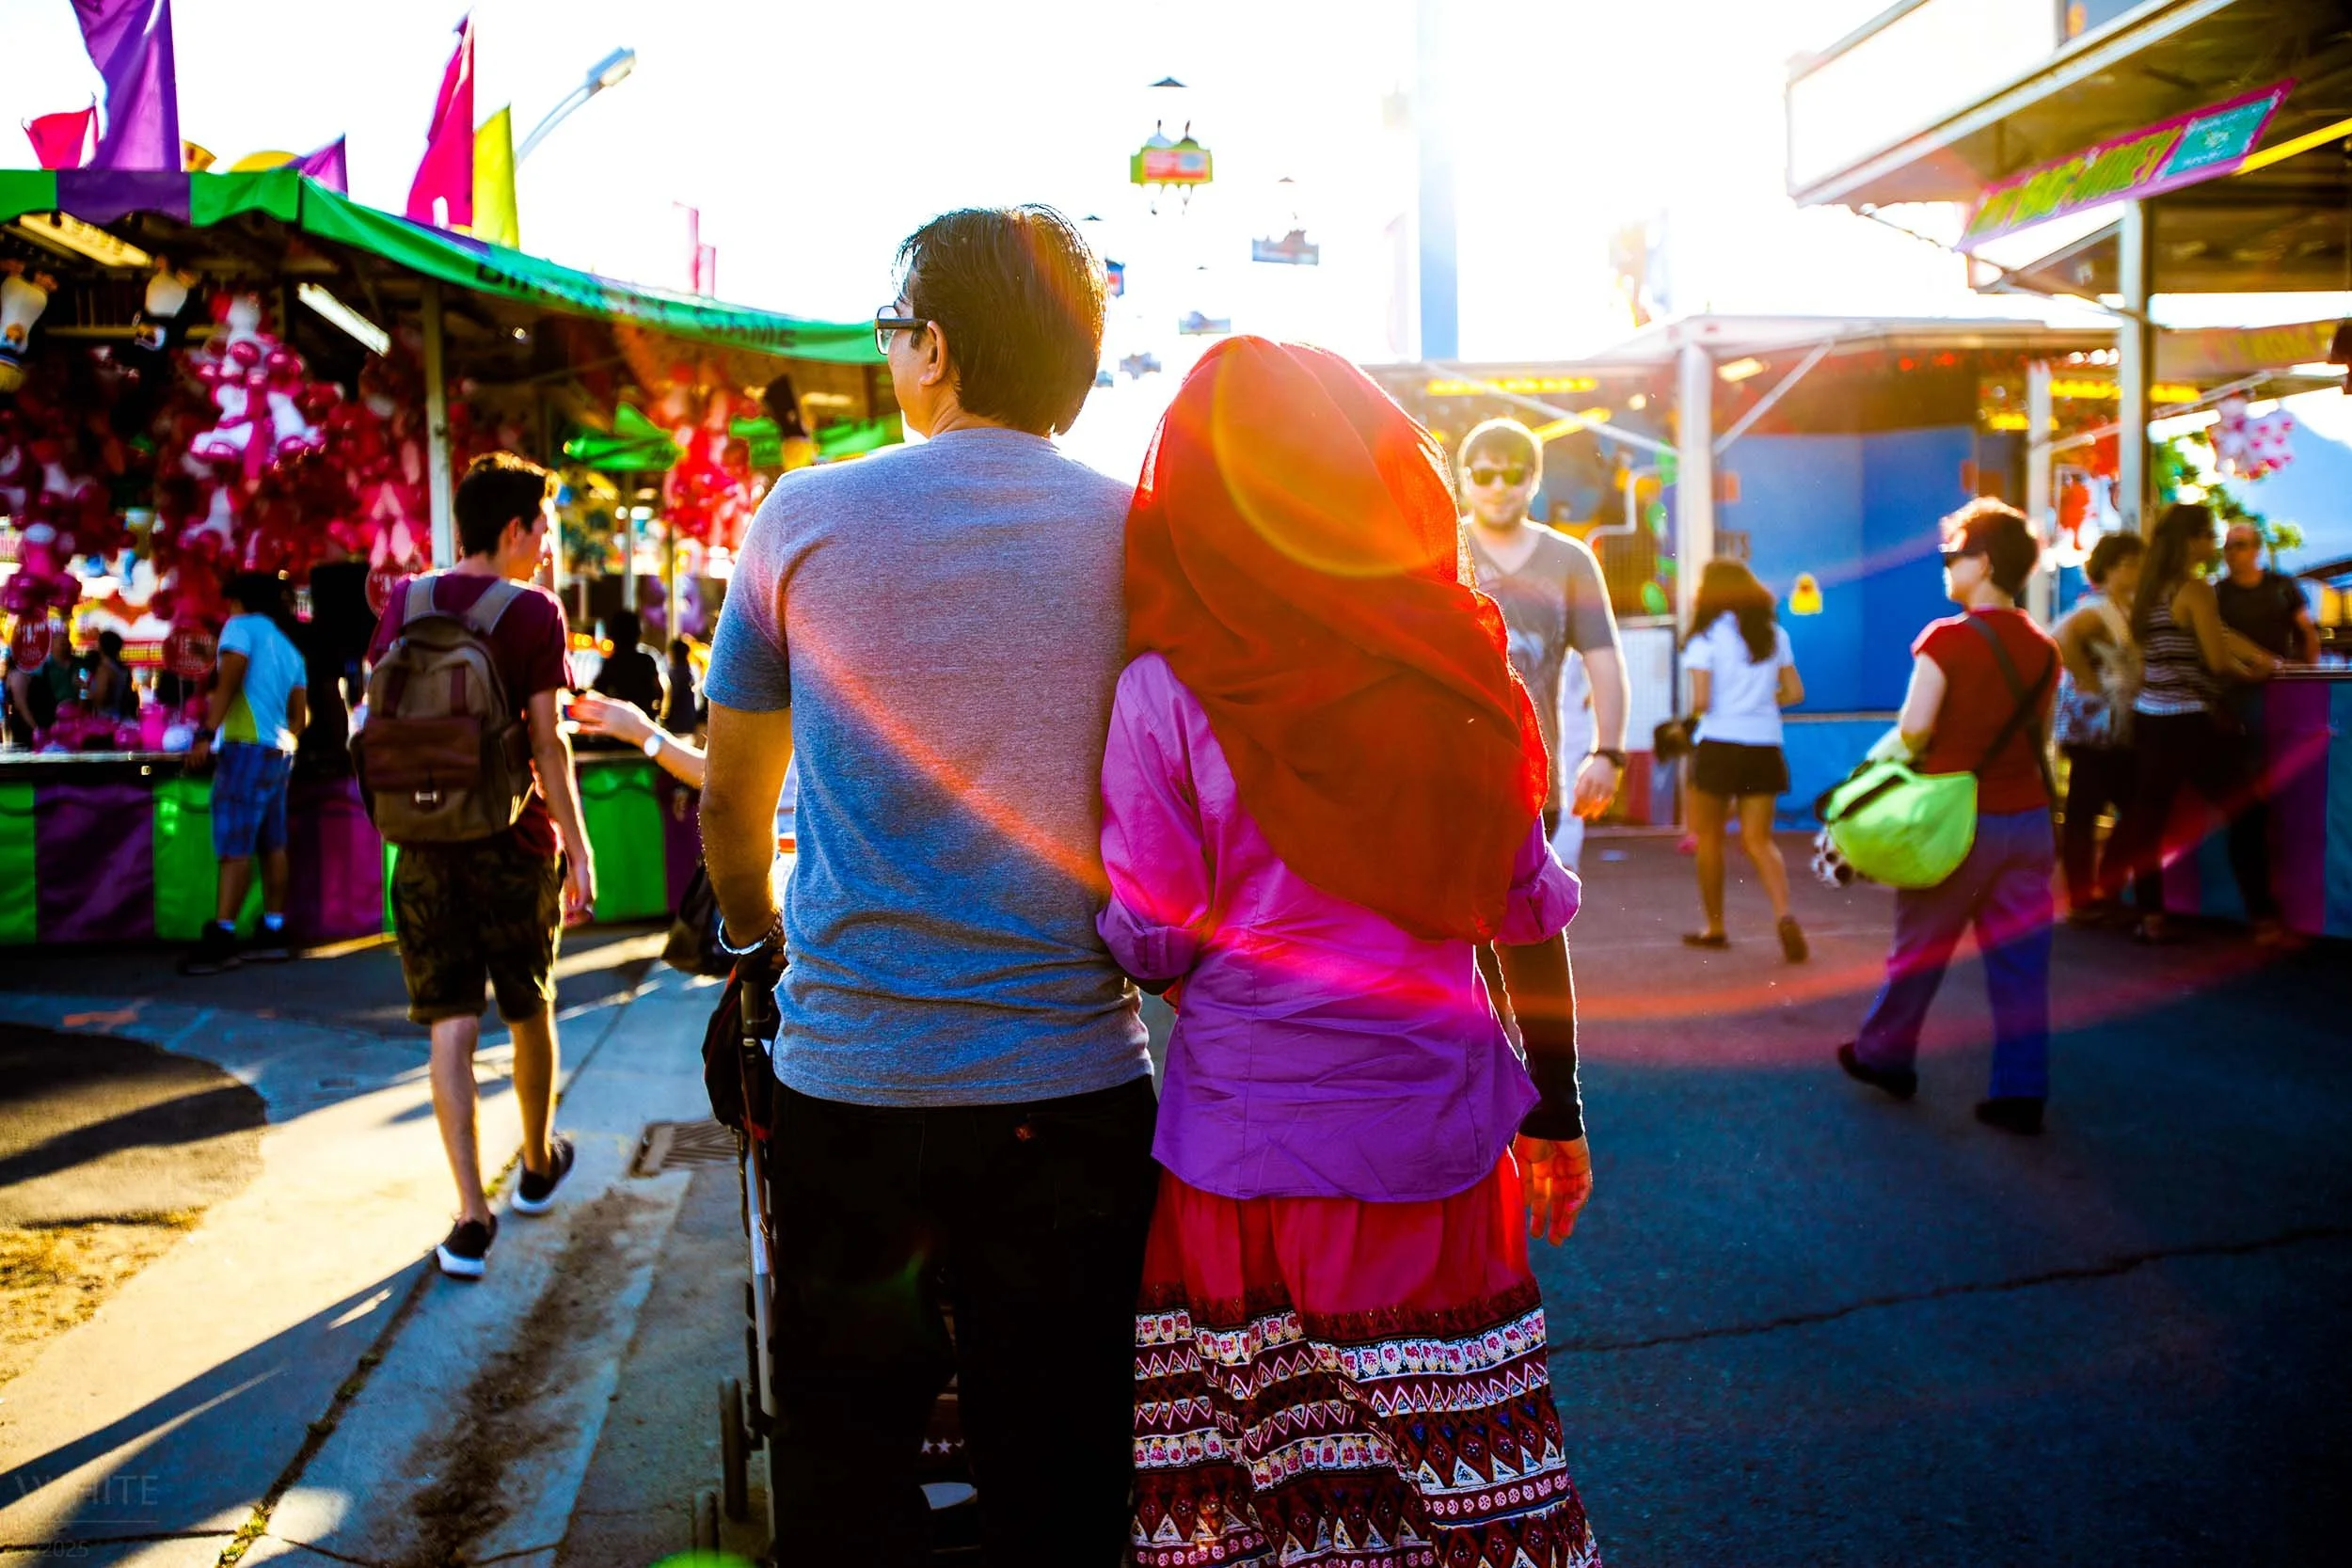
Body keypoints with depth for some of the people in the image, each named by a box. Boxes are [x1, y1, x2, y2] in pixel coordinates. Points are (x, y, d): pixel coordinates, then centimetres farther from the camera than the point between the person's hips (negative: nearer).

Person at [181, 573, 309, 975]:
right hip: (279, 753, 8)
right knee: (272, 845, 9)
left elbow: (228, 682, -17)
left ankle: (220, 940, -15)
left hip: (246, 749, -8)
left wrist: (206, 735, -22)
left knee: (235, 847, -12)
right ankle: (273, 934, 10)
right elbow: (300, 718, 18)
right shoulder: (290, 648, 19)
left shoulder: (242, 626, -2)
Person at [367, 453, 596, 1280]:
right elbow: (548, 743, -12)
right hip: (515, 844, -2)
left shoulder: (406, 603, 4)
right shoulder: (535, 612, -9)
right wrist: (578, 850, -8)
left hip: (426, 845, 3)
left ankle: (471, 1217, -3)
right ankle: (538, 1165, 35)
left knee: (451, 1027, 2)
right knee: (529, 1011, 16)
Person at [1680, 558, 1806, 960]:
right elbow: (1794, 692, 7)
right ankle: (1784, 914, -17)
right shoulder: (1774, 635, 8)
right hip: (1765, 747, 4)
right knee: (1758, 840, 6)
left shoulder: (1706, 638, -6)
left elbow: (1701, 700, -13)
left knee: (1709, 837, 12)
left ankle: (1714, 927, 19)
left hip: (1719, 745, -4)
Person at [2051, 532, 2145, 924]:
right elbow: (2064, 636, -32)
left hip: (2119, 730, 10)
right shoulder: (2098, 608, -12)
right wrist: (2087, 681, -25)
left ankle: (2106, 892, 21)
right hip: (2093, 727, -10)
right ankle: (2081, 902, 3)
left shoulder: (2126, 609, 17)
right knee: (2083, 813, -3)